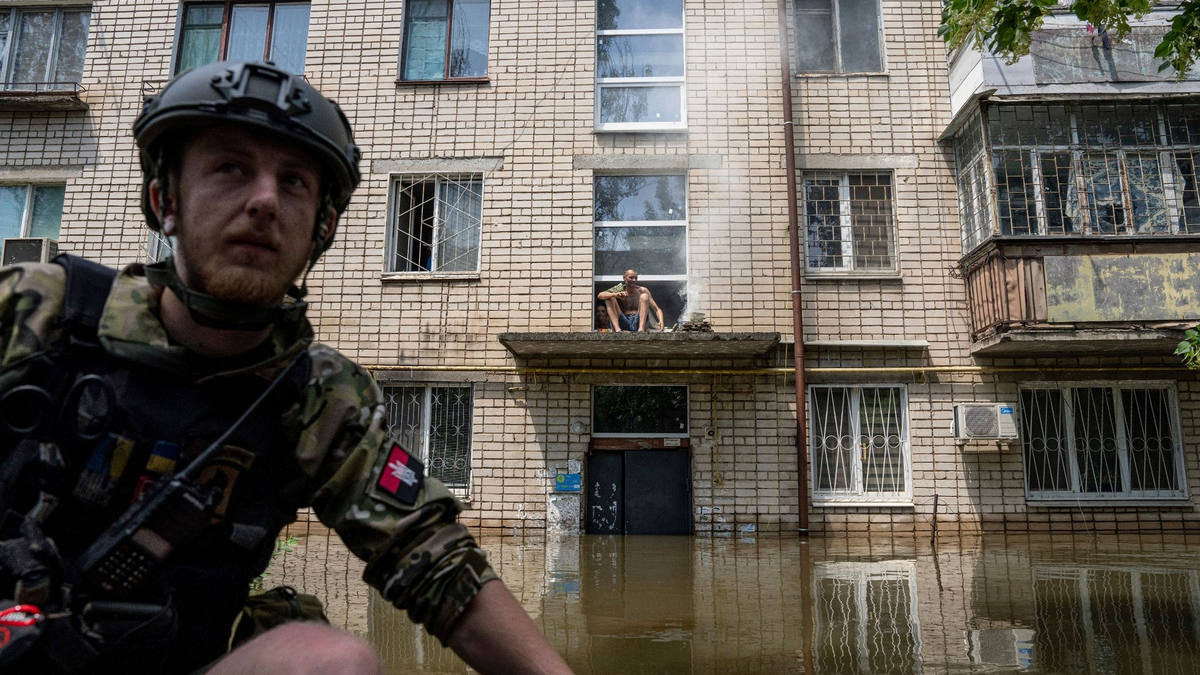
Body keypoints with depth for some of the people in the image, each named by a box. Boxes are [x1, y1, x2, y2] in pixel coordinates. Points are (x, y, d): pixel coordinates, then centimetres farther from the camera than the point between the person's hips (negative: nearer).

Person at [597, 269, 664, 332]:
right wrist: (615, 294, -30)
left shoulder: (642, 290, 7)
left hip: (637, 323, 0)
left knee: (644, 296, -14)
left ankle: (641, 328, -32)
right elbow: (600, 295, -10)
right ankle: (617, 329, -29)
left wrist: (661, 321, -19)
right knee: (610, 298, -10)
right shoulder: (619, 290, 6)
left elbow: (657, 309, 3)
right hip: (622, 323, 1)